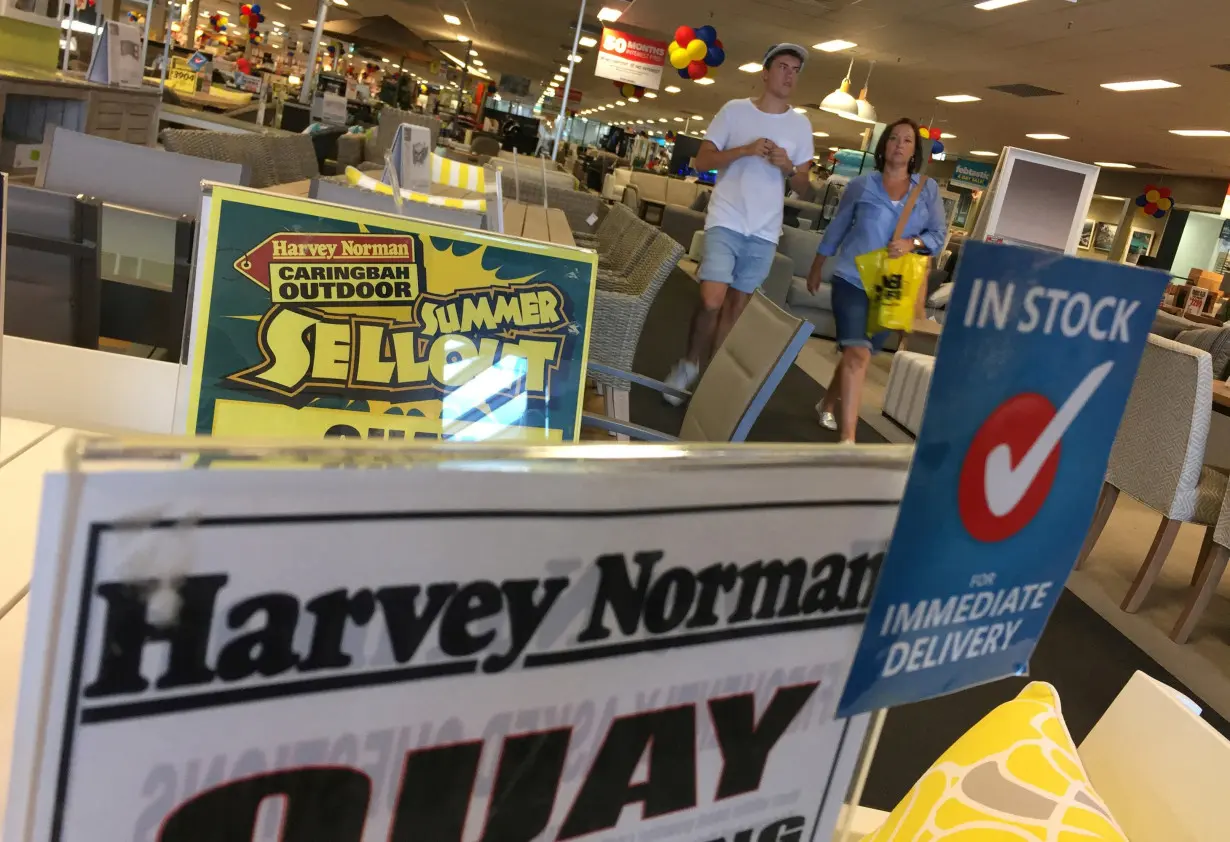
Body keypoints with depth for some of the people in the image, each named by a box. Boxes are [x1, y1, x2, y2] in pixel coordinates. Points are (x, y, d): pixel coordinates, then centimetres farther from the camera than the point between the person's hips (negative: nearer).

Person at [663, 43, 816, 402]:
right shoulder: (735, 110, 1)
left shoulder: (801, 124, 8)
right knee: (712, 300, -14)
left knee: (737, 305, 8)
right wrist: (745, 150, -15)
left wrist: (787, 168, -11)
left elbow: (804, 184, 11)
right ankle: (689, 364, 8)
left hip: (765, 231, 3)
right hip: (726, 221, -3)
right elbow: (701, 161, -2)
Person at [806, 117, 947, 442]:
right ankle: (848, 437, -14)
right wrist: (816, 269, 16)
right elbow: (837, 228, 10)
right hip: (853, 279, -3)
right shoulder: (861, 185, 2)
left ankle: (828, 404, 40)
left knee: (856, 352, 15)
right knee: (858, 353, -15)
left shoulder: (928, 189, 5)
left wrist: (912, 243, -18)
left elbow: (939, 233, 2)